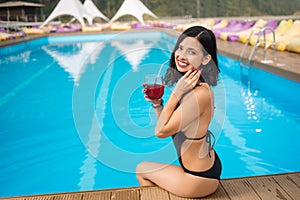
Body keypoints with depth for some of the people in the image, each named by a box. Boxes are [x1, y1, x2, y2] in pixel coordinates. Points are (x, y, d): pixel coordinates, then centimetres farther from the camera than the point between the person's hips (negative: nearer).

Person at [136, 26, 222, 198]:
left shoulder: (200, 94, -30)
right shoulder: (189, 86, -2)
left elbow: (161, 131, -22)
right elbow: (166, 125, 5)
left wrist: (176, 93, -24)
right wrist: (157, 103, -10)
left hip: (199, 179, -8)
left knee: (141, 169, 15)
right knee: (144, 168, 27)